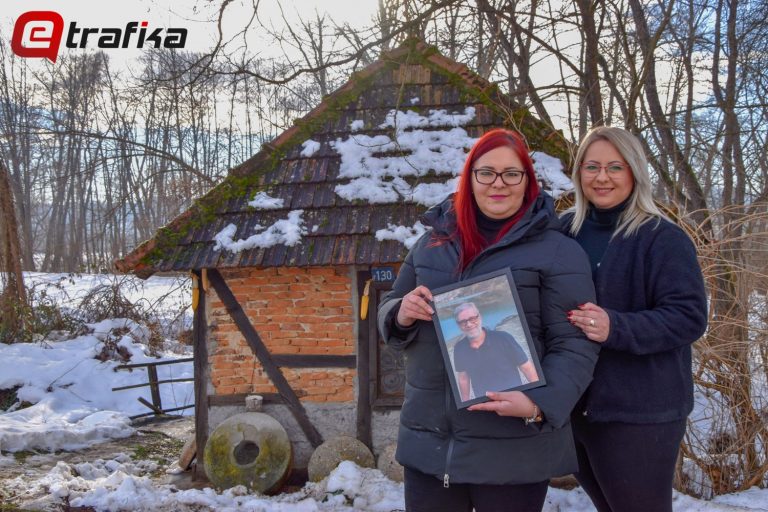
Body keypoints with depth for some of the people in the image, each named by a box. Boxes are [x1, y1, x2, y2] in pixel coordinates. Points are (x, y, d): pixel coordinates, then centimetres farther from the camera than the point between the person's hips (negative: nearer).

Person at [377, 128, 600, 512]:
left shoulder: (558, 251, -5)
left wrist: (540, 404, -24)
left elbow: (573, 344, -8)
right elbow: (389, 311, 17)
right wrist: (402, 315, -6)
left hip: (514, 444, -4)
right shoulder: (432, 242, 10)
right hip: (428, 437, 4)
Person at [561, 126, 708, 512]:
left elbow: (689, 317, -17)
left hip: (639, 414, -6)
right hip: (572, 405, 6)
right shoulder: (567, 230, 6)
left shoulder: (663, 238, -12)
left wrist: (616, 328, -30)